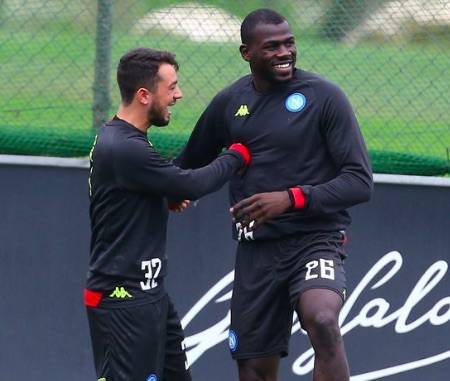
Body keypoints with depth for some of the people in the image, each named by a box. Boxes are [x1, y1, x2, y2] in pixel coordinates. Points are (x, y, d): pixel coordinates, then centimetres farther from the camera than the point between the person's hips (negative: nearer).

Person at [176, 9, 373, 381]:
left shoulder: (325, 97, -7)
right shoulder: (229, 102, 7)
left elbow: (360, 181, -11)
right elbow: (190, 167, 23)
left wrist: (292, 198, -22)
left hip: (315, 239, -5)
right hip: (256, 249, 5)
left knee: (321, 320, -34)